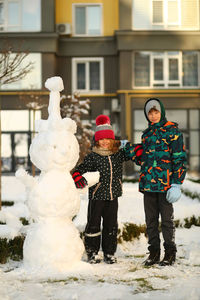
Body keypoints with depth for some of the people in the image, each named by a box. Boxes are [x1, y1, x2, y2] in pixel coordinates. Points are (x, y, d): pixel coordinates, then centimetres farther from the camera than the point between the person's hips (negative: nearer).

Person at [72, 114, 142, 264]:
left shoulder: (119, 154, 7)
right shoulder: (92, 157, -3)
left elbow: (134, 151, 16)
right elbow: (81, 168, -6)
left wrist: (138, 151, -5)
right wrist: (78, 178, -25)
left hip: (113, 196, 3)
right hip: (96, 196, -3)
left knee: (111, 225, 9)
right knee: (93, 224, 2)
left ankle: (109, 253, 20)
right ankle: (92, 252, 13)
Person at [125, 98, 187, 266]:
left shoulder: (172, 130, -3)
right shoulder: (147, 133, 17)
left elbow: (180, 158, -7)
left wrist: (176, 183, -14)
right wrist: (128, 148, 9)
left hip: (165, 183, -6)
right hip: (148, 182, 6)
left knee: (166, 219, 0)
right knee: (151, 219, 9)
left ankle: (170, 254, 10)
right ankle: (154, 252, 19)